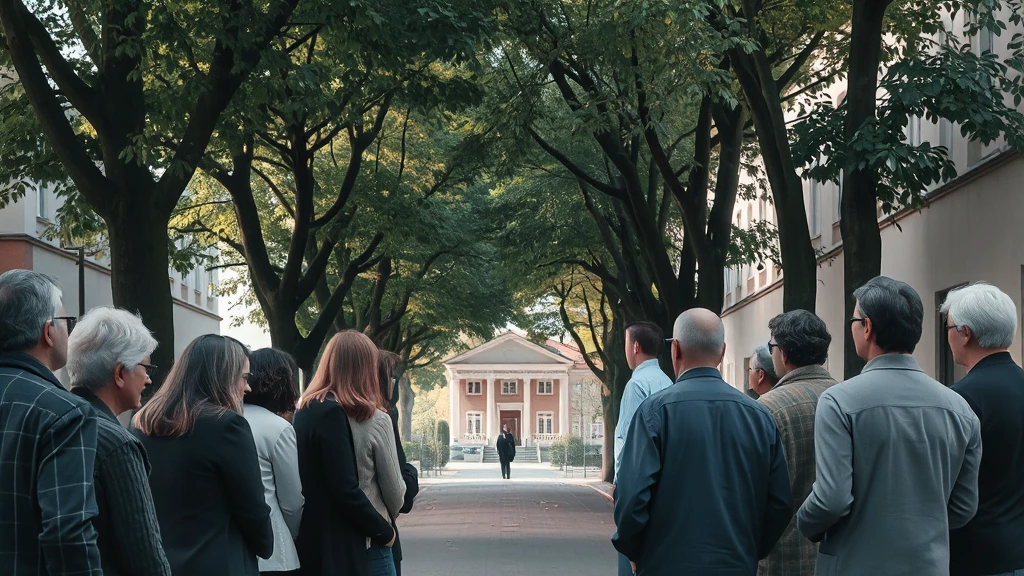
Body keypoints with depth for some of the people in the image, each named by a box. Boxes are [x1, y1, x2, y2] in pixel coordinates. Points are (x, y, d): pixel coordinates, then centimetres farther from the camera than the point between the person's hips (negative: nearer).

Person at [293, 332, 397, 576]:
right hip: (335, 546, -9)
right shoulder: (331, 412, -17)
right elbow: (346, 489, -19)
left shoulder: (308, 407, 12)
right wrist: (383, 530, -7)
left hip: (313, 538, 9)